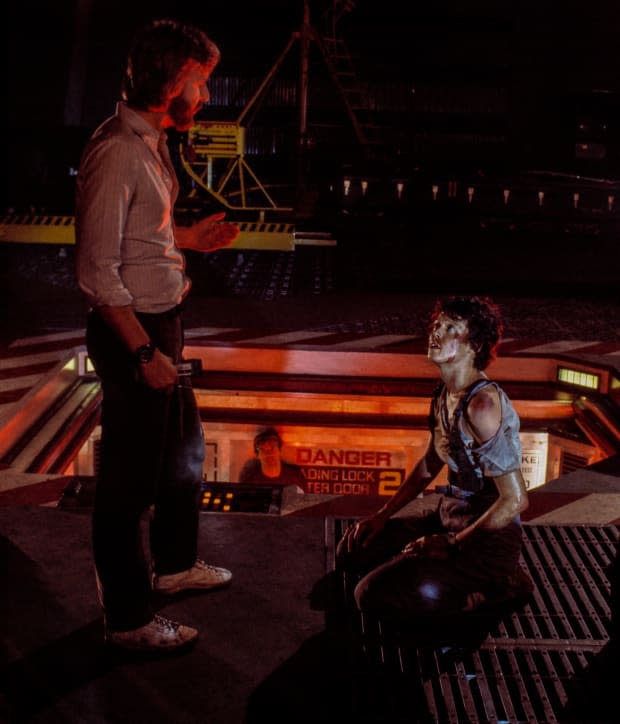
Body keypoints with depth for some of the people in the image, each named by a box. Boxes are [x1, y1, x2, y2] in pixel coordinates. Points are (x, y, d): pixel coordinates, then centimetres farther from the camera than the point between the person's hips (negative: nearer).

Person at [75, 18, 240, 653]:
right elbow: (97, 272, -23)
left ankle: (174, 564, 46)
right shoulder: (117, 152, -21)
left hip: (162, 324, 10)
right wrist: (145, 352, -22)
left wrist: (188, 238, 11)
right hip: (131, 334, -10)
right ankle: (129, 619, 19)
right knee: (130, 479, 2)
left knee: (183, 451, 24)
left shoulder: (150, 142, 10)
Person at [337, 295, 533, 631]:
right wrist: (383, 515, 11)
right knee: (352, 550, 12)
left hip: (488, 534, -9)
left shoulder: (483, 403, -24)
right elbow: (429, 465, 17)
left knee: (375, 596, -19)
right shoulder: (445, 392, 4)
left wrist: (454, 545, -16)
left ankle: (493, 587, -3)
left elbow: (515, 499, -24)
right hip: (449, 516, 9)